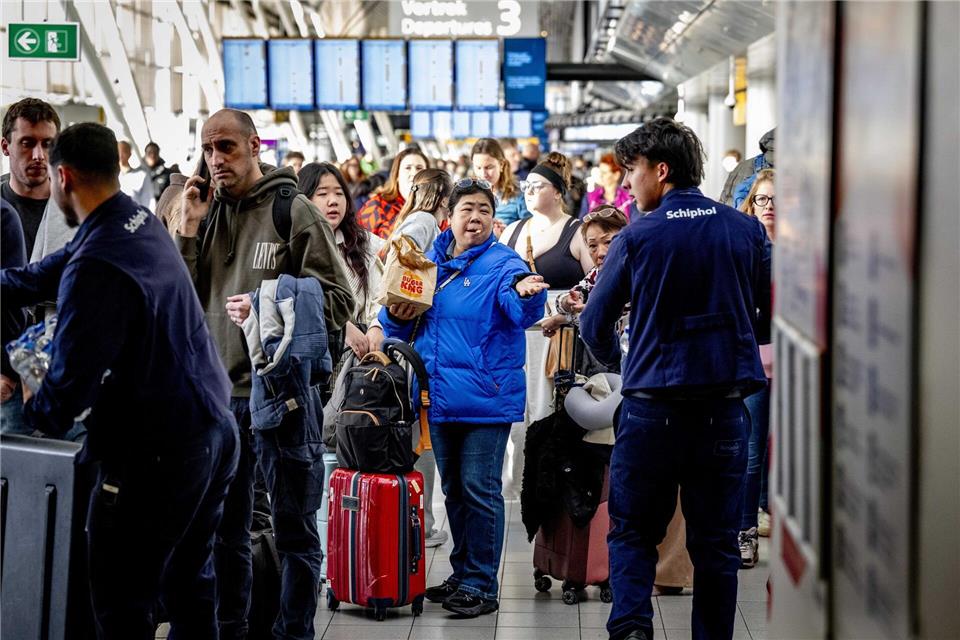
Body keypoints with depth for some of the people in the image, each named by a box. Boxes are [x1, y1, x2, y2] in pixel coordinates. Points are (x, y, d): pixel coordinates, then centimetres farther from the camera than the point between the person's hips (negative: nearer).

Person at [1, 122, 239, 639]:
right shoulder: (143, 223, 6)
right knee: (188, 585, 19)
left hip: (156, 450, -9)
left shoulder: (97, 267, -23)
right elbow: (45, 276, 21)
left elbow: (71, 376, -19)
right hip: (214, 429, 9)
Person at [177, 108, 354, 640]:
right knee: (225, 527, 15)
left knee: (293, 529, 4)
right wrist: (189, 231, -2)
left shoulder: (294, 211, -5)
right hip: (219, 393, 5)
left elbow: (337, 301, -9)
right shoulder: (208, 212, 9)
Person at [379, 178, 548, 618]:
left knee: (480, 491, -2)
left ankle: (481, 585, 7)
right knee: (453, 490, 16)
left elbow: (521, 311, -28)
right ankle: (462, 574, 29)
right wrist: (398, 316, -4)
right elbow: (398, 326, 19)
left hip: (486, 398, -6)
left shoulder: (502, 264, -8)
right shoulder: (430, 262, 9)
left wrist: (527, 293, -51)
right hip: (440, 396, 6)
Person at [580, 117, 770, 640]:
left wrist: (616, 361, 20)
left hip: (653, 406, -2)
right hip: (725, 407, 2)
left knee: (633, 532, 9)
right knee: (716, 540, 11)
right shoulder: (746, 231, 2)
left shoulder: (637, 237, -6)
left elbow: (594, 325, -1)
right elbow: (768, 314, 11)